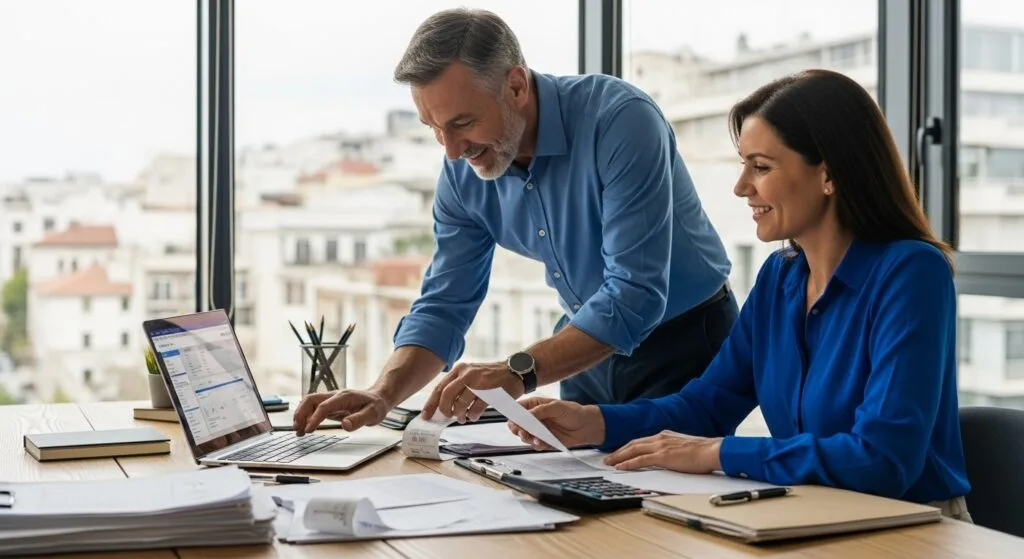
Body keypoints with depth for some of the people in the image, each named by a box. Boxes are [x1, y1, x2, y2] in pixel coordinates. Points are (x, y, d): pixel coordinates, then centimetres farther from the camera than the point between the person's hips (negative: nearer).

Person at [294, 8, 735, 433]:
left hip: (685, 343, -5)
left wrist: (519, 372, -43)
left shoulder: (619, 121, -28)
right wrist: (382, 396, -22)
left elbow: (634, 297, -34)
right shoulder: (463, 172, -9)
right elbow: (444, 306, -4)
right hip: (594, 346, 5)